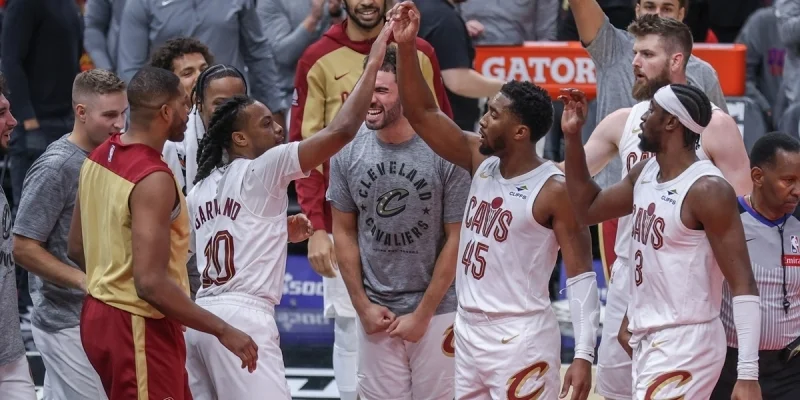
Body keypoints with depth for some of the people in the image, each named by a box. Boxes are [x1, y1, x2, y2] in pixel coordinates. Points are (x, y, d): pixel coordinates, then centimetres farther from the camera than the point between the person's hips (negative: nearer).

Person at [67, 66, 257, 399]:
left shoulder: (100, 158, 5)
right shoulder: (153, 179, -23)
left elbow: (76, 249, 15)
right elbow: (151, 283, -28)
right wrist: (223, 330, -23)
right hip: (139, 327, -10)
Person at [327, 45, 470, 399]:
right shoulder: (348, 151, -3)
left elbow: (456, 240, -9)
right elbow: (344, 231, 8)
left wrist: (423, 314, -8)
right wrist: (362, 306, 3)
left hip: (436, 310, -3)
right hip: (374, 311, 3)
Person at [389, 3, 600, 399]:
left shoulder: (554, 191, -14)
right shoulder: (481, 161, 5)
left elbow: (581, 276, -14)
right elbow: (421, 113, 6)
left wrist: (583, 355, -22)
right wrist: (406, 46, -8)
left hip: (520, 339, -8)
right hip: (469, 332, 8)